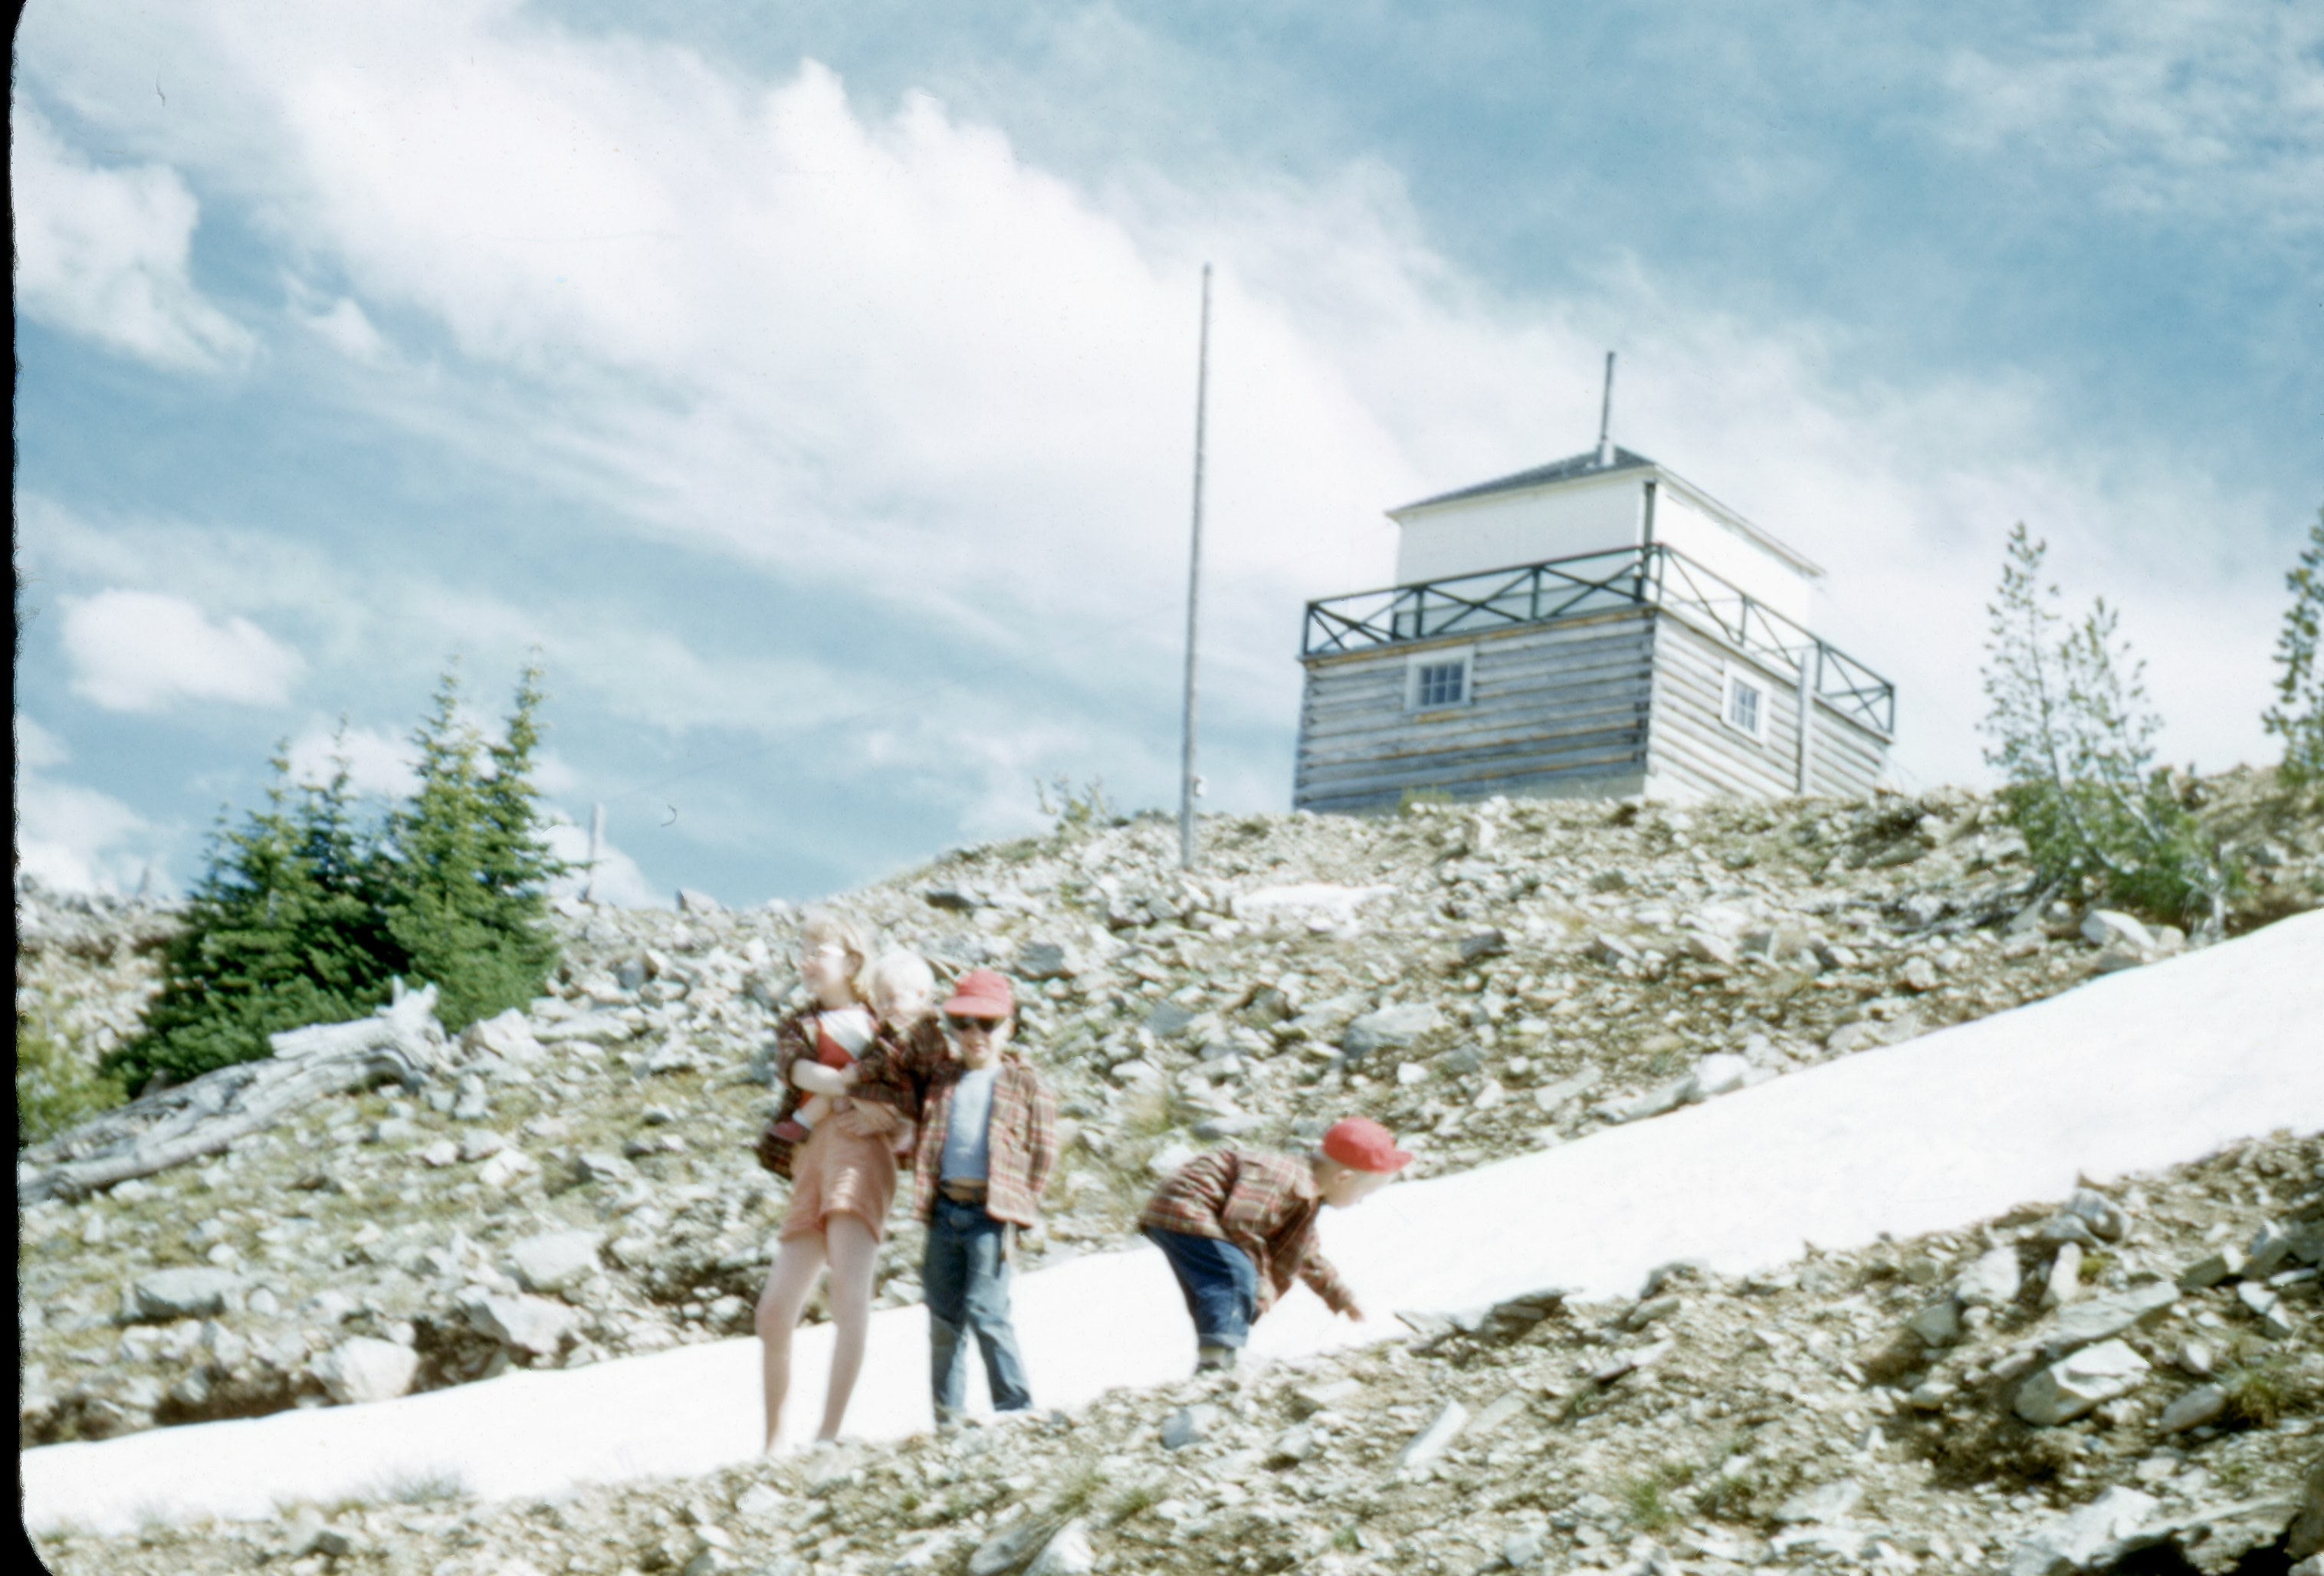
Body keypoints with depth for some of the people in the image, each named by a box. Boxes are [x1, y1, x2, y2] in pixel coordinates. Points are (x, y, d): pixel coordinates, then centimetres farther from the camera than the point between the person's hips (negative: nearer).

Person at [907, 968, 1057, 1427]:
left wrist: (1020, 1211, -2)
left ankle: (1016, 1409, -4)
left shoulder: (1025, 1084, 2)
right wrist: (926, 1197, 8)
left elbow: (1043, 1153, 2)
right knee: (944, 1317, 6)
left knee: (985, 1310, -14)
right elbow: (927, 1144, 21)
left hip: (991, 1213, -5)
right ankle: (946, 1419, 13)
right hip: (945, 1211, 5)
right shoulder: (943, 1082, 13)